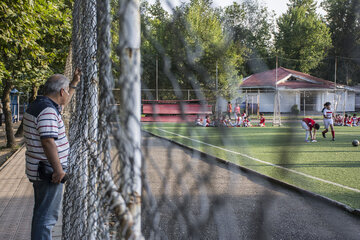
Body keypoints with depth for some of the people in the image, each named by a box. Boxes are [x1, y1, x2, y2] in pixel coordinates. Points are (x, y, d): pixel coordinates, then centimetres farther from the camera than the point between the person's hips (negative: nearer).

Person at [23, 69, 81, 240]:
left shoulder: (37, 105, 11)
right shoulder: (47, 111, -22)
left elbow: (62, 104, 29)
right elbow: (48, 141, -29)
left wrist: (75, 83, 30)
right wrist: (58, 169, -24)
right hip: (49, 173, -10)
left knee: (41, 213, 21)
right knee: (47, 216, -4)